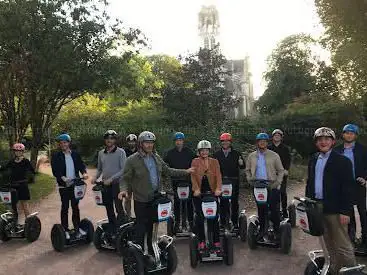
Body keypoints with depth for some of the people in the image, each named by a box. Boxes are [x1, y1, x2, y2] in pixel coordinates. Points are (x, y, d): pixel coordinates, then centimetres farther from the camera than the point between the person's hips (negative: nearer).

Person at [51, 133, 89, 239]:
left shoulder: (75, 154, 7)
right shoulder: (56, 156, -2)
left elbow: (81, 165, 4)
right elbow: (55, 170, -10)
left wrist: (84, 173, -16)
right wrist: (63, 178, -26)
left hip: (75, 184, 3)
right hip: (63, 185, -3)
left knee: (75, 207, 11)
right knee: (65, 207, 5)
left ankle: (77, 227, 22)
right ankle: (65, 230, 15)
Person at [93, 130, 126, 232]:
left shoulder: (120, 152, -7)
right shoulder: (101, 153, 9)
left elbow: (123, 169, -12)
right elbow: (99, 169, 19)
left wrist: (111, 179, -19)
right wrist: (96, 177, 0)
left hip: (117, 184, -5)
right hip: (105, 185, 5)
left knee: (118, 208, -8)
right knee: (109, 208, 12)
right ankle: (112, 229, 26)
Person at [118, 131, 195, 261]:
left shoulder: (156, 157, 6)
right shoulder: (132, 160, -12)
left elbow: (167, 171, 14)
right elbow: (125, 178, -10)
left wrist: (185, 171, 14)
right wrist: (124, 190, -30)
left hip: (156, 198, 5)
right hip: (141, 200, -5)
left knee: (152, 225, 18)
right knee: (141, 227, 4)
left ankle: (152, 249, 35)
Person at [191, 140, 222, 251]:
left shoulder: (214, 162, 8)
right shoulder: (195, 162, 5)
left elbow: (218, 175, -3)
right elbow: (193, 176, -6)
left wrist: (218, 188, -19)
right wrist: (196, 189, -21)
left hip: (212, 192, 0)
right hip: (199, 193, 0)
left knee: (214, 217, -1)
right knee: (200, 217, 3)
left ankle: (216, 241, 9)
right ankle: (201, 241, 16)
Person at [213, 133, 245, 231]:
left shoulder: (236, 153, 6)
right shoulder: (217, 154, 10)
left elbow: (243, 167, 3)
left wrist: (241, 163, -19)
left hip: (234, 181, -1)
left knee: (234, 202, 3)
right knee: (223, 202, 4)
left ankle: (235, 222, 12)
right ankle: (222, 222, 13)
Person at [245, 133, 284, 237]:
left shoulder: (274, 155, 2)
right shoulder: (251, 156, 9)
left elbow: (281, 170, 4)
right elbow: (247, 170, 17)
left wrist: (277, 182, -6)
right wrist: (250, 180, 3)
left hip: (272, 186, -2)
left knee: (275, 210, 0)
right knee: (261, 209, 10)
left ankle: (276, 231, 12)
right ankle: (262, 229, 22)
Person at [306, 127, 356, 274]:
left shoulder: (343, 161, -8)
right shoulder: (313, 159, 10)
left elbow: (348, 188, -12)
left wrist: (345, 211, -16)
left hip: (334, 209, -6)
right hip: (317, 207, 6)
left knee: (342, 245, 0)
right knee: (329, 243, 17)